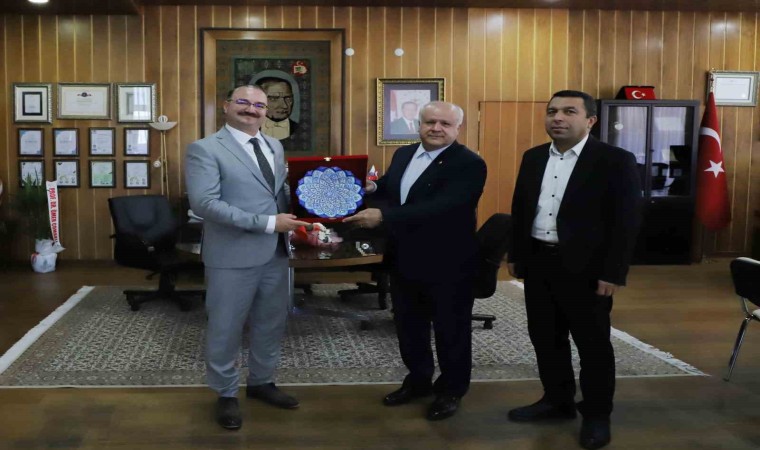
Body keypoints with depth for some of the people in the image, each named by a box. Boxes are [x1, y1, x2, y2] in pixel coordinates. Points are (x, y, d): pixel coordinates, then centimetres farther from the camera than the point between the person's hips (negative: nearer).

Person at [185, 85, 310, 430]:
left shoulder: (275, 146, 12)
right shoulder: (205, 149, -11)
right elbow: (204, 203, -22)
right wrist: (267, 223, -23)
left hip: (275, 252, 7)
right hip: (234, 256, -6)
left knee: (270, 324, 18)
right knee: (226, 330, 8)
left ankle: (261, 382, 38)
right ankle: (226, 394, 28)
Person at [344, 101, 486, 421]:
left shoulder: (469, 164, -18)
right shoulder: (403, 154, 7)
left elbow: (441, 208, -30)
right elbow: (390, 188, 24)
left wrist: (383, 216, -33)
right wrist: (372, 188, -2)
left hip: (447, 264, -7)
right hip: (404, 259, 7)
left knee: (450, 329, 10)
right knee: (408, 326, 19)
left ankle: (451, 390, 28)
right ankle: (418, 380, 38)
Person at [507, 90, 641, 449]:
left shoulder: (616, 161, -10)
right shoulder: (533, 158, 8)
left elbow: (626, 221, -12)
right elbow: (520, 209, 14)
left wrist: (613, 273, -15)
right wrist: (515, 255, 12)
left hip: (586, 269, -5)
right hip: (538, 263, 6)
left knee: (593, 344, 6)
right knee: (545, 338, 15)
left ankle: (596, 415, 21)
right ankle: (557, 401, 32)